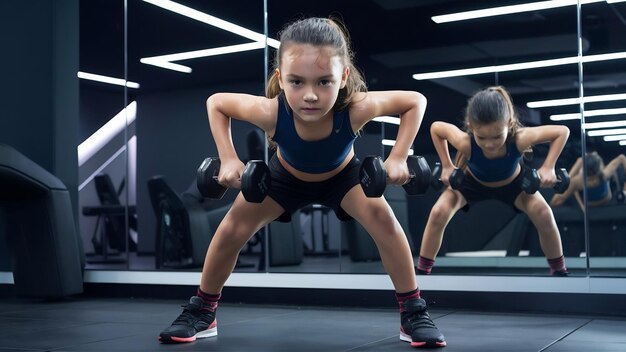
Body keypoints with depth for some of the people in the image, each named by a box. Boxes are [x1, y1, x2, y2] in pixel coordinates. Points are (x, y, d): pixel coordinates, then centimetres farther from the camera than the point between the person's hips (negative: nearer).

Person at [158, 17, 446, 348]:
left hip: (341, 174, 0)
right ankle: (201, 312, 11)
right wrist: (228, 159, -29)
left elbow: (416, 101, -27)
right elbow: (215, 102, -22)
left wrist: (397, 157, -33)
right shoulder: (270, 112, -42)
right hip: (287, 176, 1)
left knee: (383, 218, -23)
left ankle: (414, 312, -8)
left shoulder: (356, 108, -44)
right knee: (234, 227, -10)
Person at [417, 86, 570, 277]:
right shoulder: (465, 143, -43)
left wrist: (548, 167, -32)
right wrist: (447, 166, -22)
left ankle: (560, 272, 4)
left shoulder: (520, 139, -44)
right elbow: (435, 127, -23)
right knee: (438, 213, -21)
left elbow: (563, 131, -28)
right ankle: (421, 272, -2)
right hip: (472, 181, 0)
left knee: (544, 215, -21)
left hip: (512, 182, 0)